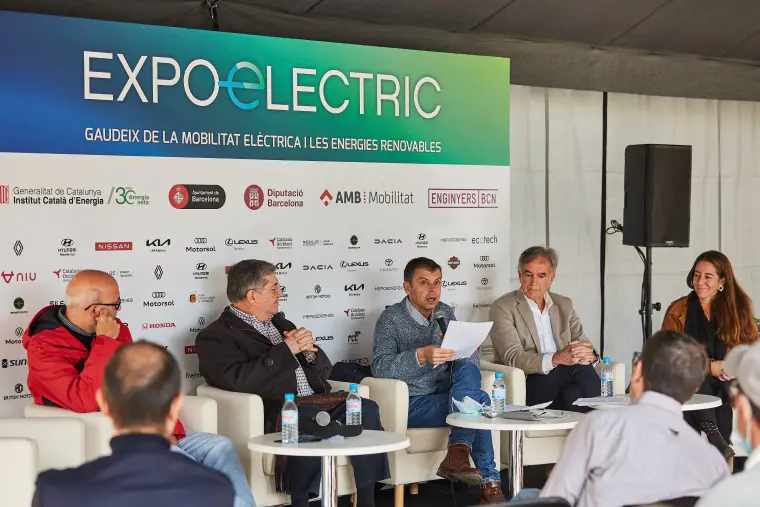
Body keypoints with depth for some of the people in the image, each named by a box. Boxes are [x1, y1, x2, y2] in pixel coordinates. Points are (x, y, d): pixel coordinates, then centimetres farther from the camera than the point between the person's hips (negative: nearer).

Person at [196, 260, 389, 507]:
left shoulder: (280, 323, 25)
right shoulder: (215, 337, 2)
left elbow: (324, 369, 24)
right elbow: (239, 380, -17)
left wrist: (309, 351, 1)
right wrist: (286, 350, -11)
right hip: (275, 415, -7)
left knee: (366, 409, -19)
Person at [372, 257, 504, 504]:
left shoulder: (444, 312, 12)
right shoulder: (391, 319, -6)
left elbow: (473, 359, 10)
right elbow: (380, 368, -21)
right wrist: (421, 356, -36)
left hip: (447, 397, 6)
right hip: (413, 405, -6)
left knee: (468, 370, -25)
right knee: (479, 399, -24)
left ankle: (457, 453, -30)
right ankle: (489, 481, -21)